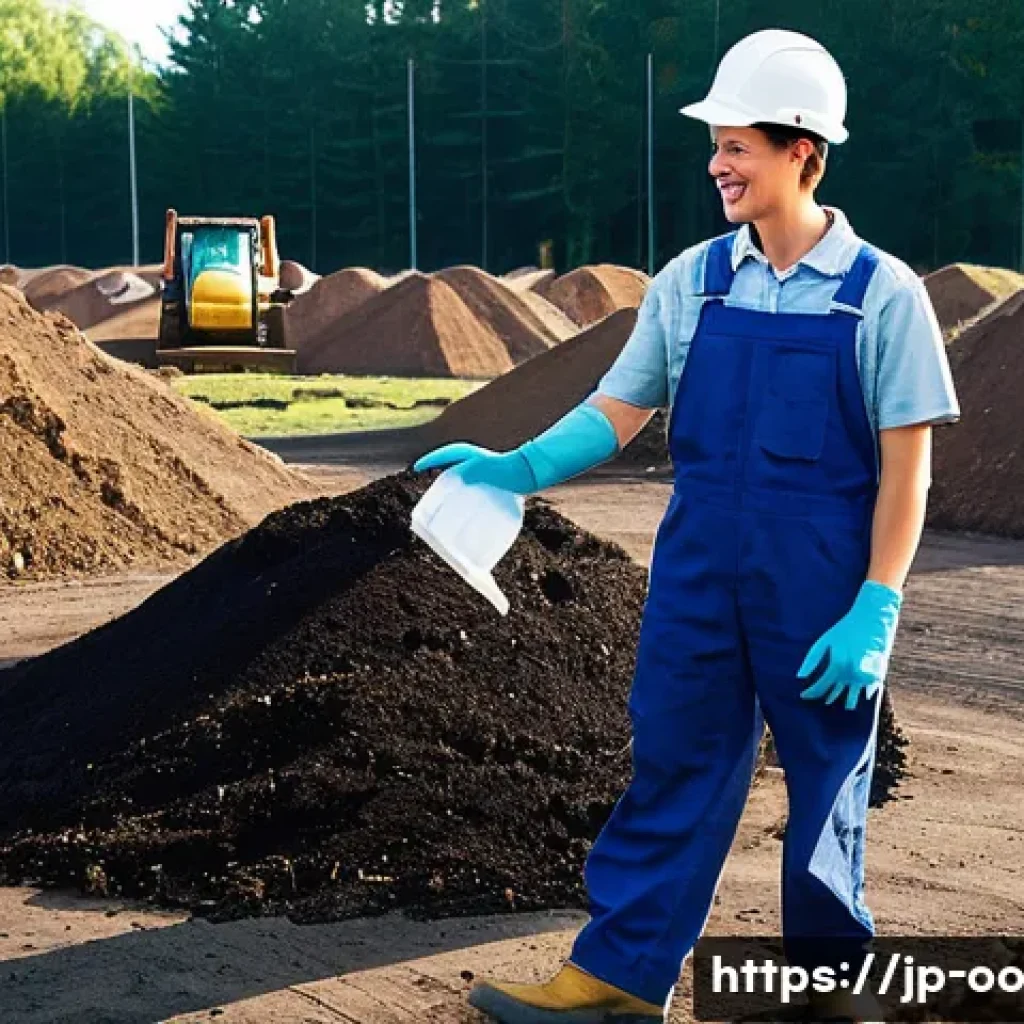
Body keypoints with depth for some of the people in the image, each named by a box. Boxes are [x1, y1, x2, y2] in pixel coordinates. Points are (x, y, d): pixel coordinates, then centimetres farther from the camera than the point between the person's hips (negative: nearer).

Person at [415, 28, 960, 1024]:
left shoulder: (882, 294, -8)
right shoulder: (692, 282, 2)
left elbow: (905, 468, -8)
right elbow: (619, 410, 7)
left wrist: (875, 610, -14)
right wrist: (517, 468, -7)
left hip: (822, 595, -3)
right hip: (698, 580, 3)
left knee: (828, 784, 10)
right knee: (672, 769, 7)